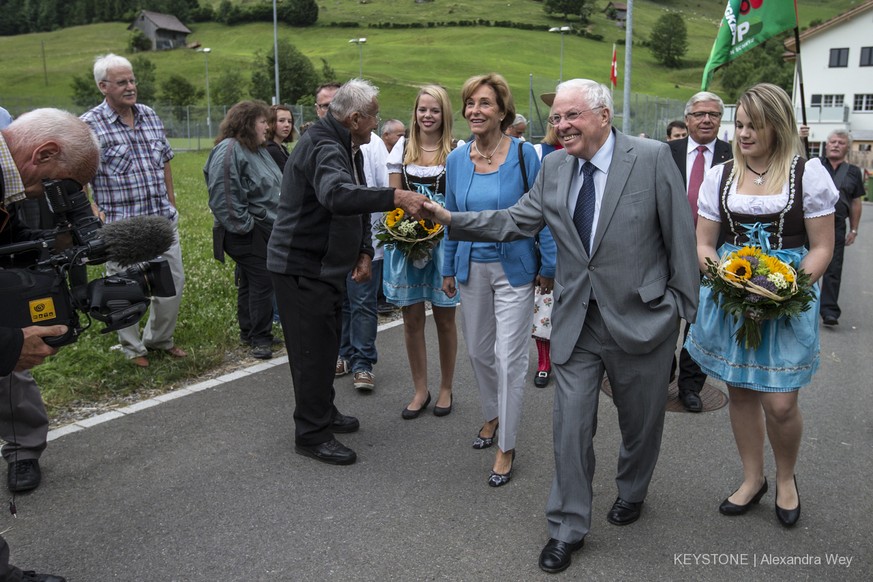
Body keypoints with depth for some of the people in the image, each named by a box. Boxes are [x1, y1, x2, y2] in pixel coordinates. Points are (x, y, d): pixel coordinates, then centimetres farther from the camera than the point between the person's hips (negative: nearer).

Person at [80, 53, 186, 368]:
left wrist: (172, 204, 15)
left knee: (173, 281, 11)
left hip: (163, 221, 6)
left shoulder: (150, 116, 9)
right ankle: (133, 349, 24)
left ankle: (160, 339, 31)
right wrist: (96, 216, -16)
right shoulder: (89, 125, -9)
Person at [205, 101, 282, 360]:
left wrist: (280, 222, 20)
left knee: (250, 281, 15)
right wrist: (244, 225, -19)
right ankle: (260, 338, 3)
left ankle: (249, 332, 25)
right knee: (262, 281, -7)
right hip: (248, 235, -10)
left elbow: (272, 188, 26)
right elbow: (223, 196, -23)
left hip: (266, 230, 10)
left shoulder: (257, 150, 16)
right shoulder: (229, 151, -16)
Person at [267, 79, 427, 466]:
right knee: (313, 349, -3)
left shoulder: (348, 147, 12)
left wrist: (364, 251, 7)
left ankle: (323, 412, 36)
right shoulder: (322, 148, -22)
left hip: (326, 265, 10)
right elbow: (337, 195, -43)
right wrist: (395, 197, -48)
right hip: (302, 267, -10)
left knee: (326, 343, 20)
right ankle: (312, 435, 10)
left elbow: (358, 202, 18)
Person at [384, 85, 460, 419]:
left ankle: (446, 389, 23)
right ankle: (420, 390, 21)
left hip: (445, 240, -2)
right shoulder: (402, 149, 7)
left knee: (445, 319, 7)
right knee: (412, 319, 6)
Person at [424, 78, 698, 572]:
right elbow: (517, 221, 3)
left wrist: (684, 308, -7)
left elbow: (680, 237, -9)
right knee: (571, 425, 5)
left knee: (641, 420, 17)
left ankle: (632, 491, 47)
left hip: (642, 318, -2)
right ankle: (568, 527, 22)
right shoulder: (555, 166, 1)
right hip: (577, 321, 3)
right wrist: (451, 219, -7)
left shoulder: (652, 157, -12)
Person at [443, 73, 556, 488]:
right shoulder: (457, 159, 3)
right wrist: (448, 269, 13)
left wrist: (548, 266, -7)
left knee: (509, 359, -3)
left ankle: (506, 446, 12)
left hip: (514, 267, -4)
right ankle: (492, 416, 40)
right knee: (478, 351, 15)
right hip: (472, 267, 5)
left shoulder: (523, 154, -10)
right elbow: (452, 217, 11)